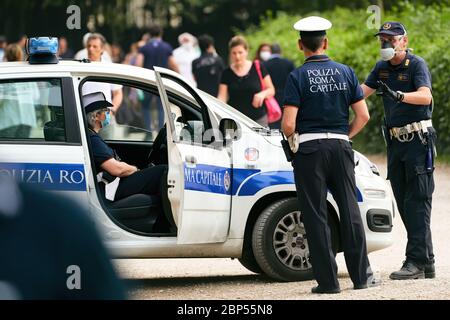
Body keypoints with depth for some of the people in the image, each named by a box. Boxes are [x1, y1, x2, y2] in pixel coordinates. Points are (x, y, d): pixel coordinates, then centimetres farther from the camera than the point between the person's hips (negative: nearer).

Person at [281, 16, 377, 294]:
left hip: (309, 149, -3)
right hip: (341, 146, 3)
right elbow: (363, 116, 2)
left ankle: (328, 279, 0)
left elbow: (289, 123, -13)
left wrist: (291, 139, 8)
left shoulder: (298, 77, -6)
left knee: (316, 216, 1)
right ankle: (361, 274, 11)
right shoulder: (345, 73, 4)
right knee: (350, 210, 10)